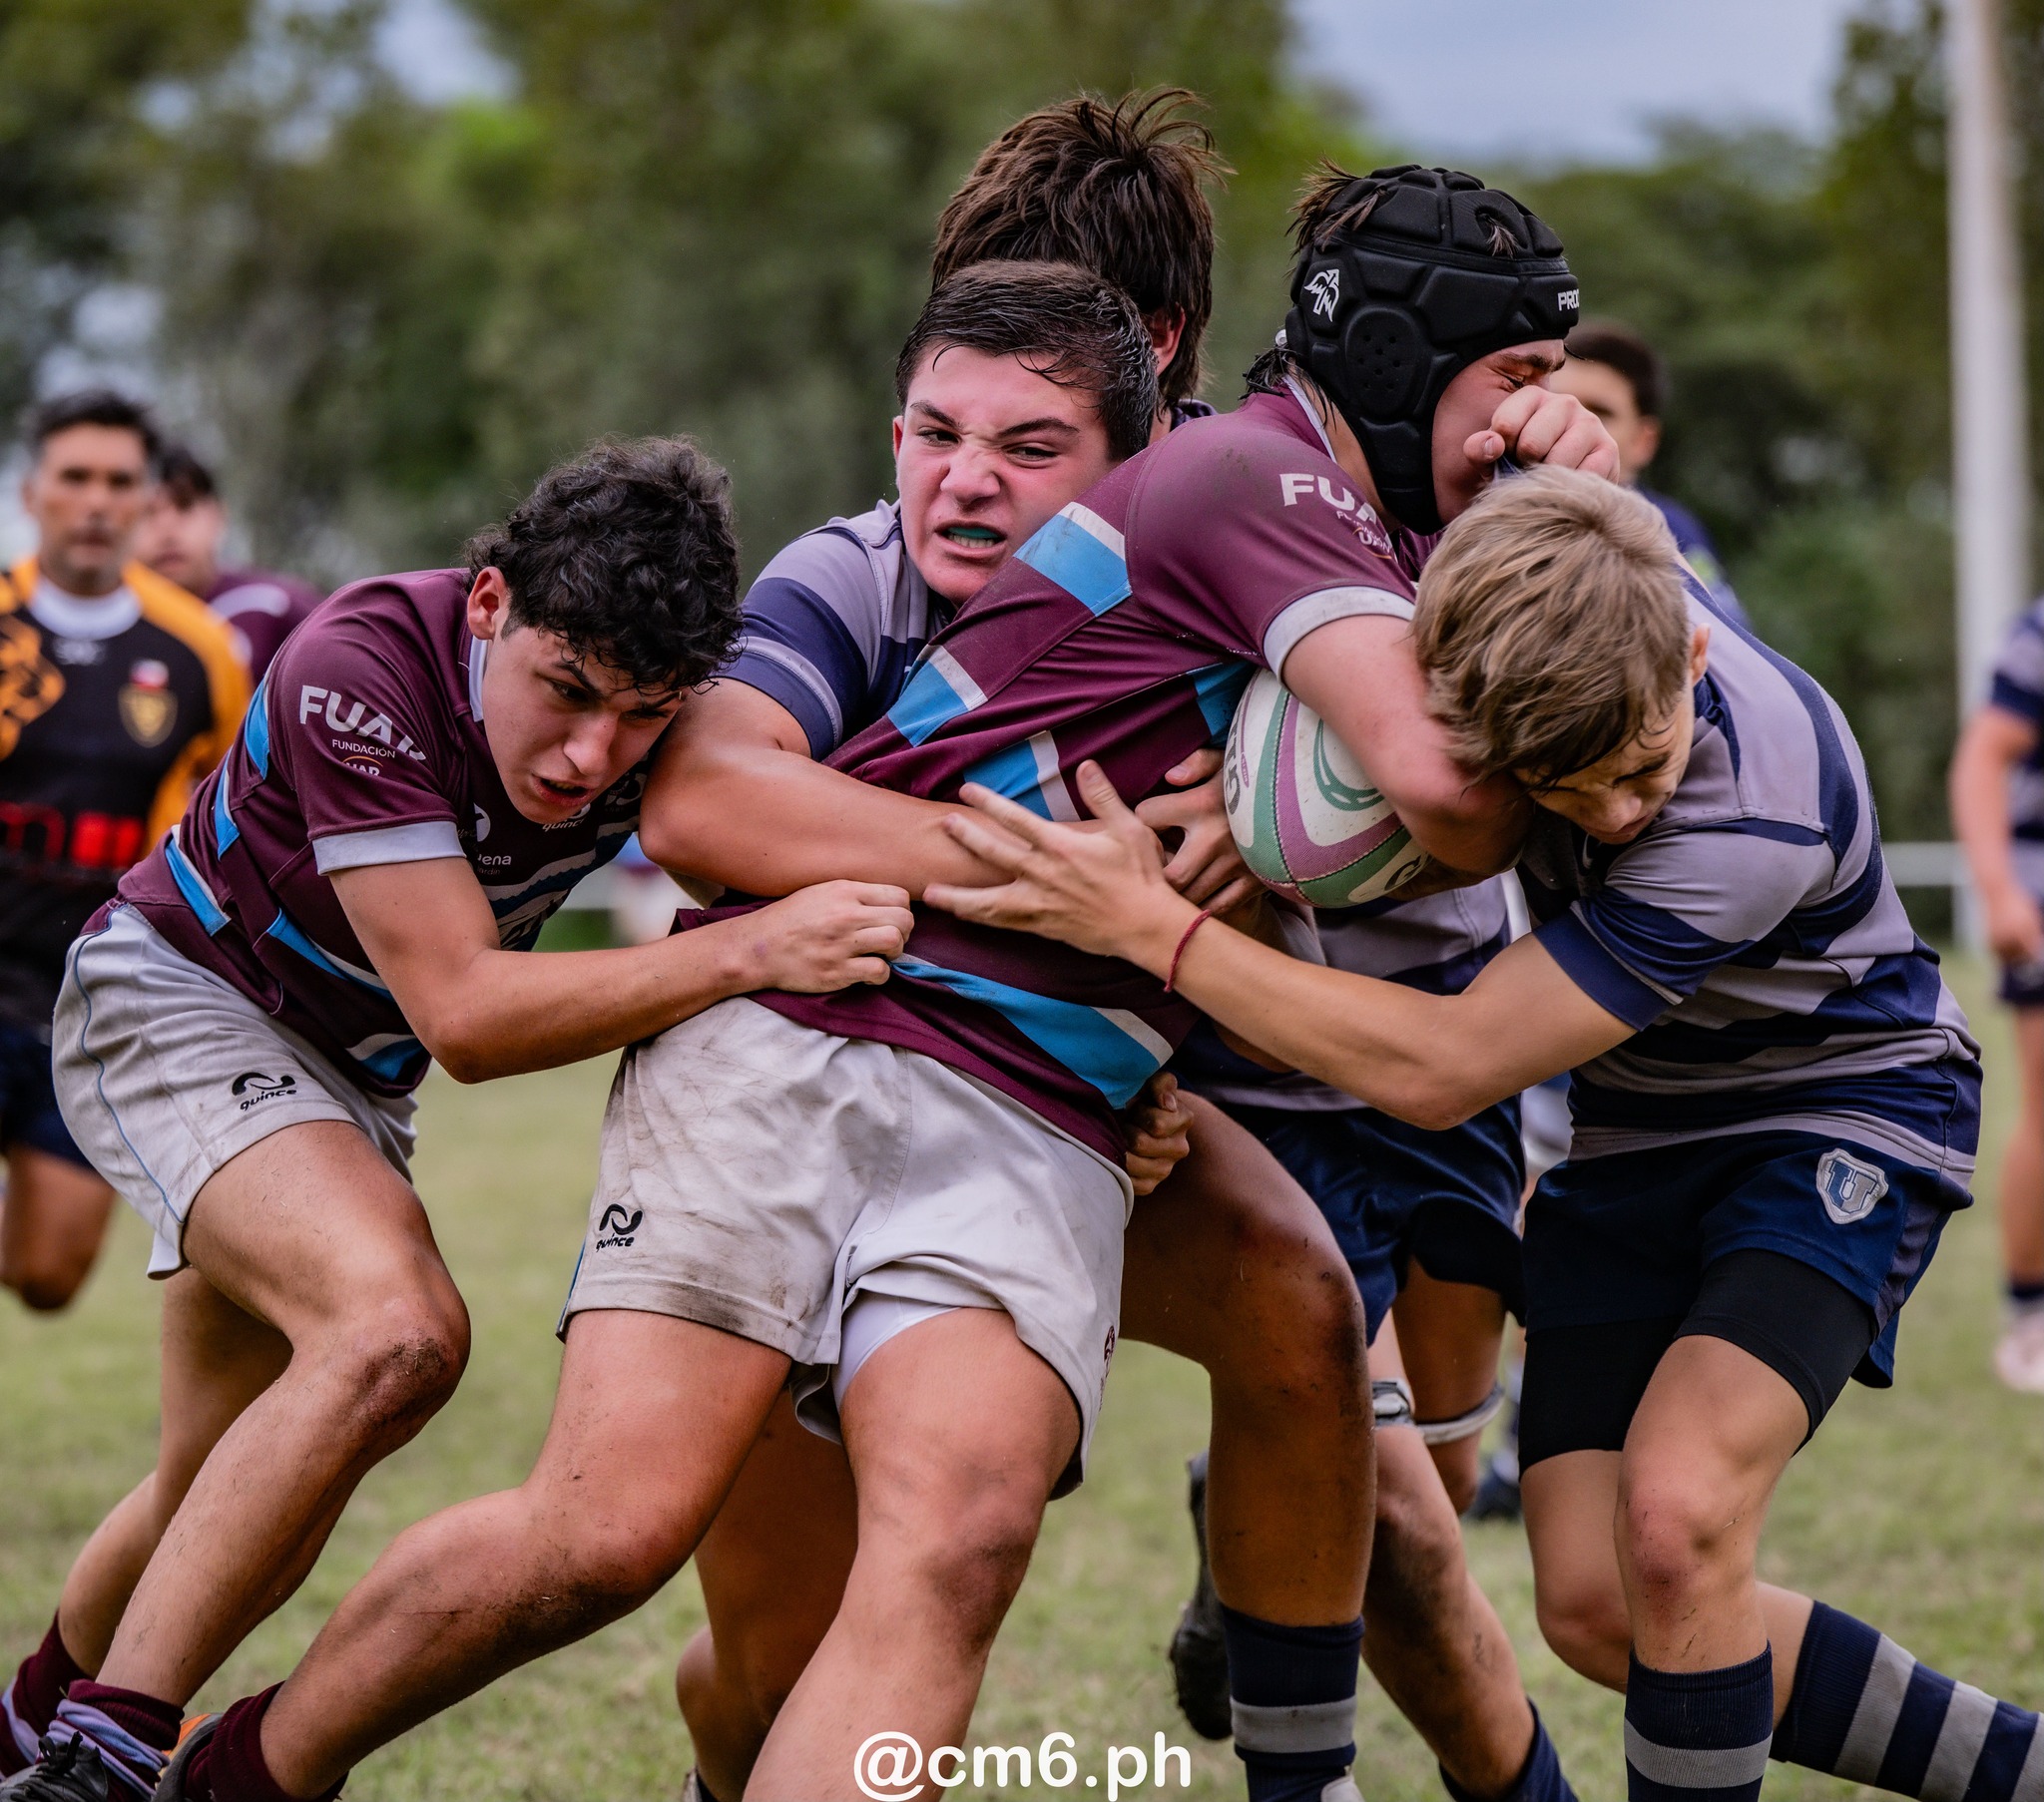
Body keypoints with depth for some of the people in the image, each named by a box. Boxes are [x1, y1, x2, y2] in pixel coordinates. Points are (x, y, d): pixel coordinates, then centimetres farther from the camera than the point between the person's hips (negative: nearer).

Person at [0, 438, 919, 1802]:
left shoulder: (661, 720, -19)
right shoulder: (364, 668, -33)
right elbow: (462, 1013, -36)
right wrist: (749, 952, -46)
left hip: (347, 1076, 7)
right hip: (177, 1001, -7)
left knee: (238, 1510, 14)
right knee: (396, 1331, -31)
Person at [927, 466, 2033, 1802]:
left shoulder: (1761, 812, -36)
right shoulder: (1510, 631, -19)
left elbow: (1441, 1070, -34)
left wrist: (1152, 927, -33)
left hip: (1839, 1115, -6)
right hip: (1635, 1141, 7)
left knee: (1674, 1517, -29)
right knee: (1595, 1608, -3)